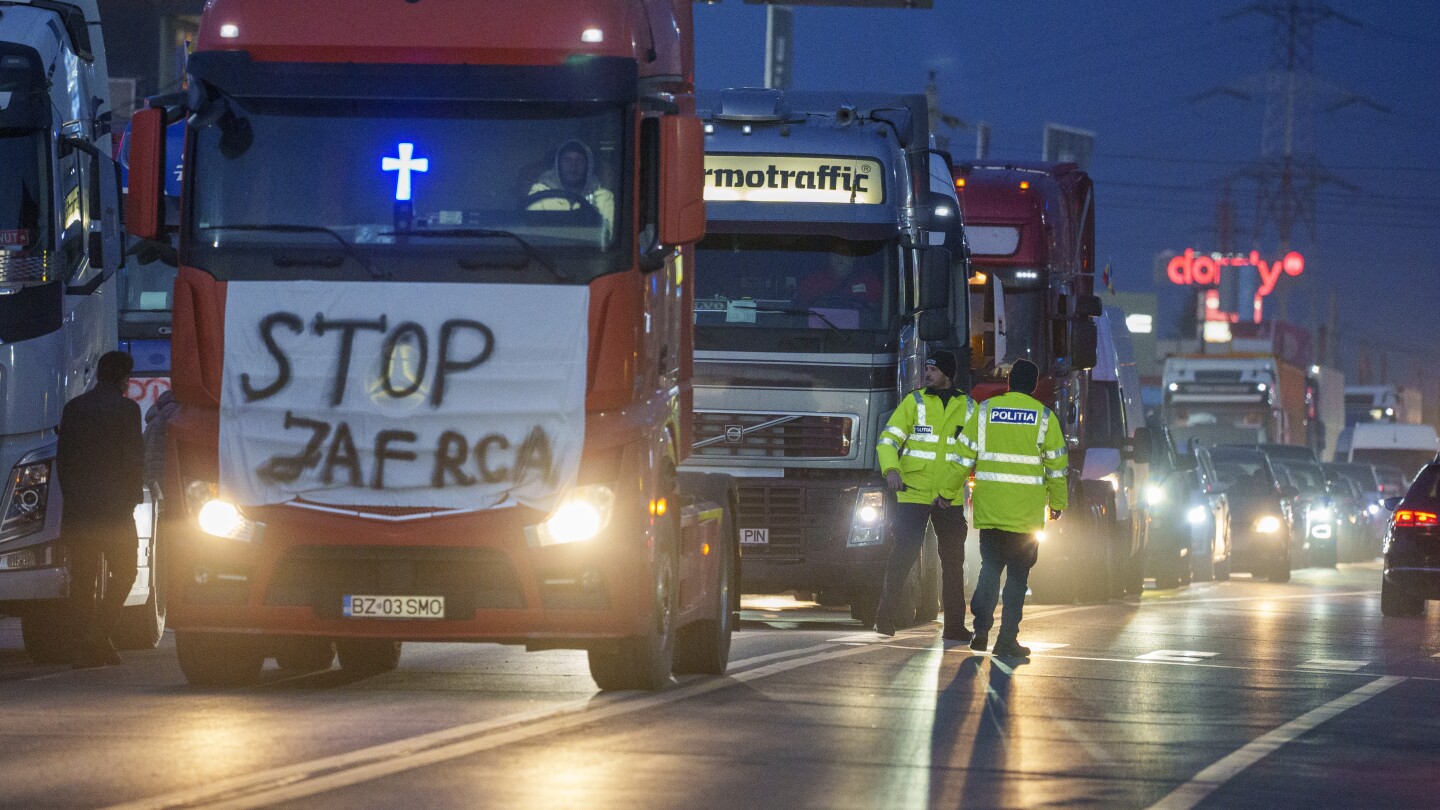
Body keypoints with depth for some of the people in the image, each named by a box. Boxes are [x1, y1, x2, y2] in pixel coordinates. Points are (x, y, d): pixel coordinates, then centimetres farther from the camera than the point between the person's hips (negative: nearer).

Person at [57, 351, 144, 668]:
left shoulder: (73, 408, 10)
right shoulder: (126, 409, -6)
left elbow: (62, 457, 11)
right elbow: (134, 457, -9)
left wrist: (70, 496, 17)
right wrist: (134, 496, 4)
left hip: (78, 509, 5)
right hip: (114, 505, -5)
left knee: (83, 578, 7)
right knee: (123, 571, 4)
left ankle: (84, 647, 6)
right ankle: (98, 637, -10)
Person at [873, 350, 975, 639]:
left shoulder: (967, 408, 8)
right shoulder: (914, 403, -1)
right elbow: (888, 440, -5)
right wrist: (891, 470, -23)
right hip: (912, 493, -3)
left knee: (953, 561, 7)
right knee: (904, 554, -11)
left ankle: (955, 625, 15)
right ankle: (885, 614, 1)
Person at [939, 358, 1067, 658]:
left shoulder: (985, 411, 3)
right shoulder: (1044, 417, 1)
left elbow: (964, 456, 3)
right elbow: (1057, 465, 3)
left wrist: (947, 493, 11)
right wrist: (1057, 503, 13)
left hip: (989, 508, 1)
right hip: (1026, 513, -1)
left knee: (990, 566, 13)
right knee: (1018, 574, 5)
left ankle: (981, 627, -5)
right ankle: (1007, 639, 1)